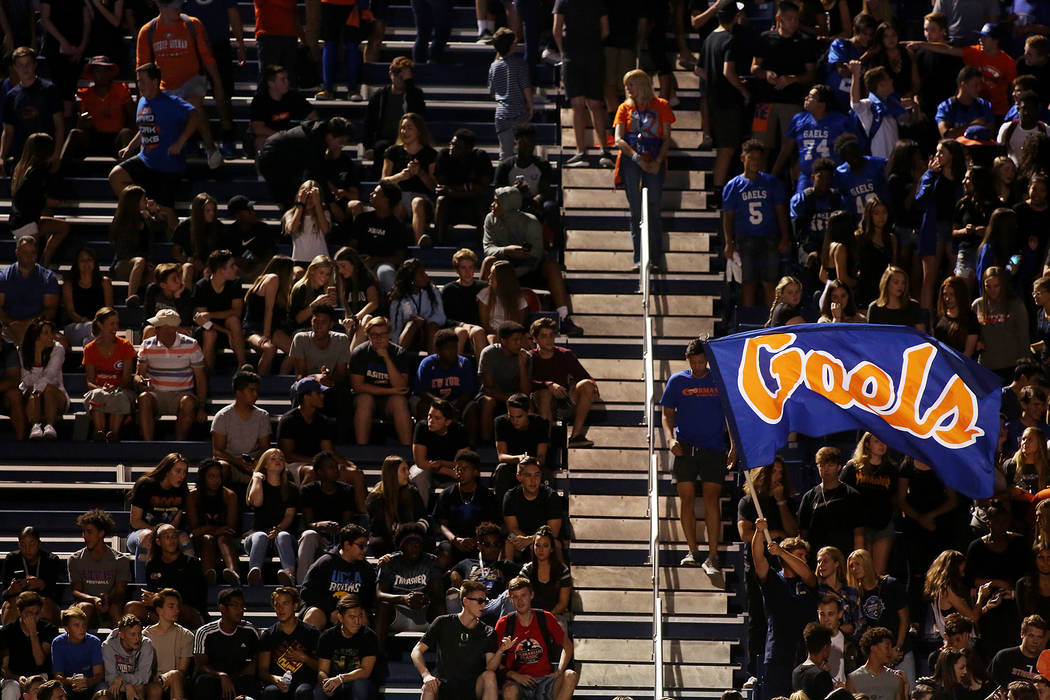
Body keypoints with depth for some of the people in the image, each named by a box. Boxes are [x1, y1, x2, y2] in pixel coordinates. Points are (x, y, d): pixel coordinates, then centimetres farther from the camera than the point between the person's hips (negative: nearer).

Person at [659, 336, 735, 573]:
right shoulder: (677, 381, 5)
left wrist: (733, 446, 5)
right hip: (685, 447, 1)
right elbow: (667, 414, 8)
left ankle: (712, 556, -7)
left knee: (712, 499, -7)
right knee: (686, 498, -1)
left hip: (714, 449, -1)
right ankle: (693, 551, 10)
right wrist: (670, 438, -10)